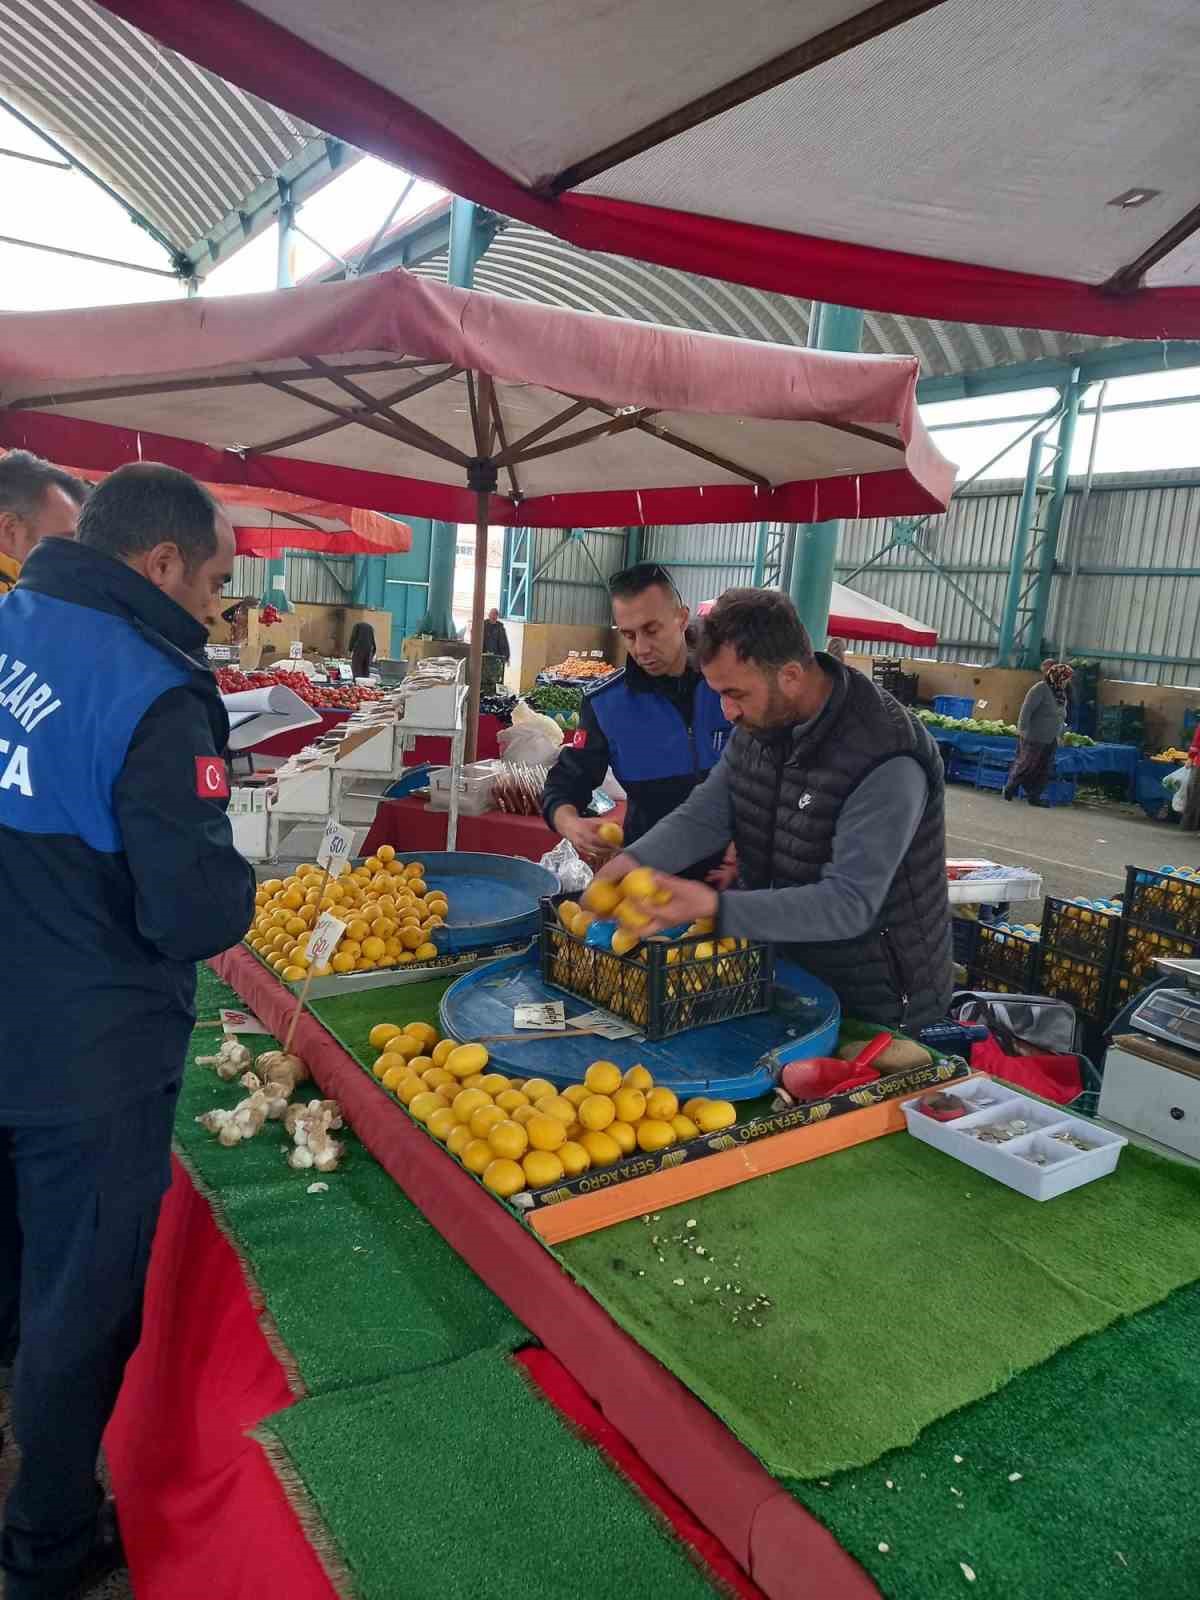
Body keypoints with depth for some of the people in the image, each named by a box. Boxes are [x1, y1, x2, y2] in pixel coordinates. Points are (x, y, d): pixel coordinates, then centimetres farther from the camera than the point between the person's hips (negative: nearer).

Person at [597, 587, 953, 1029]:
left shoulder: (888, 763, -28)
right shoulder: (758, 723, -4)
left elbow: (849, 905, -31)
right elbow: (704, 815, -4)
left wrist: (716, 907, -41)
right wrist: (634, 861, -23)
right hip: (781, 970, 7)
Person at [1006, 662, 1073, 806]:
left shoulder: (1062, 694, 12)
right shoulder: (1041, 689, -14)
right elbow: (1026, 710, -18)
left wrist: (1059, 736, 17)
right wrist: (1023, 730, -22)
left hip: (1050, 741, 8)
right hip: (1033, 738, -8)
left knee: (1045, 770, 6)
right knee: (1026, 765, 1)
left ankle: (1034, 797, 13)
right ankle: (1010, 789, 19)